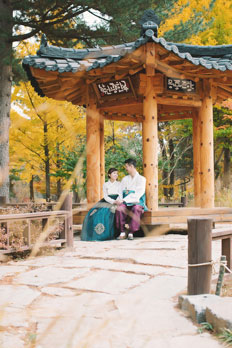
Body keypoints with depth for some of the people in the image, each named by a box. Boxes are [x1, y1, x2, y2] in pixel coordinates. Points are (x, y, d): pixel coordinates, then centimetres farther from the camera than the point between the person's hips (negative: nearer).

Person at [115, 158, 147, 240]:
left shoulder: (141, 179, 2)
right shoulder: (125, 179, 19)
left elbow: (138, 194, -9)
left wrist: (124, 199, -17)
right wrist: (120, 199, -12)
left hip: (137, 202, -3)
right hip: (126, 203, 3)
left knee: (136, 209, -39)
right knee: (119, 208, -32)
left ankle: (131, 233, -32)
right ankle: (122, 233, -28)